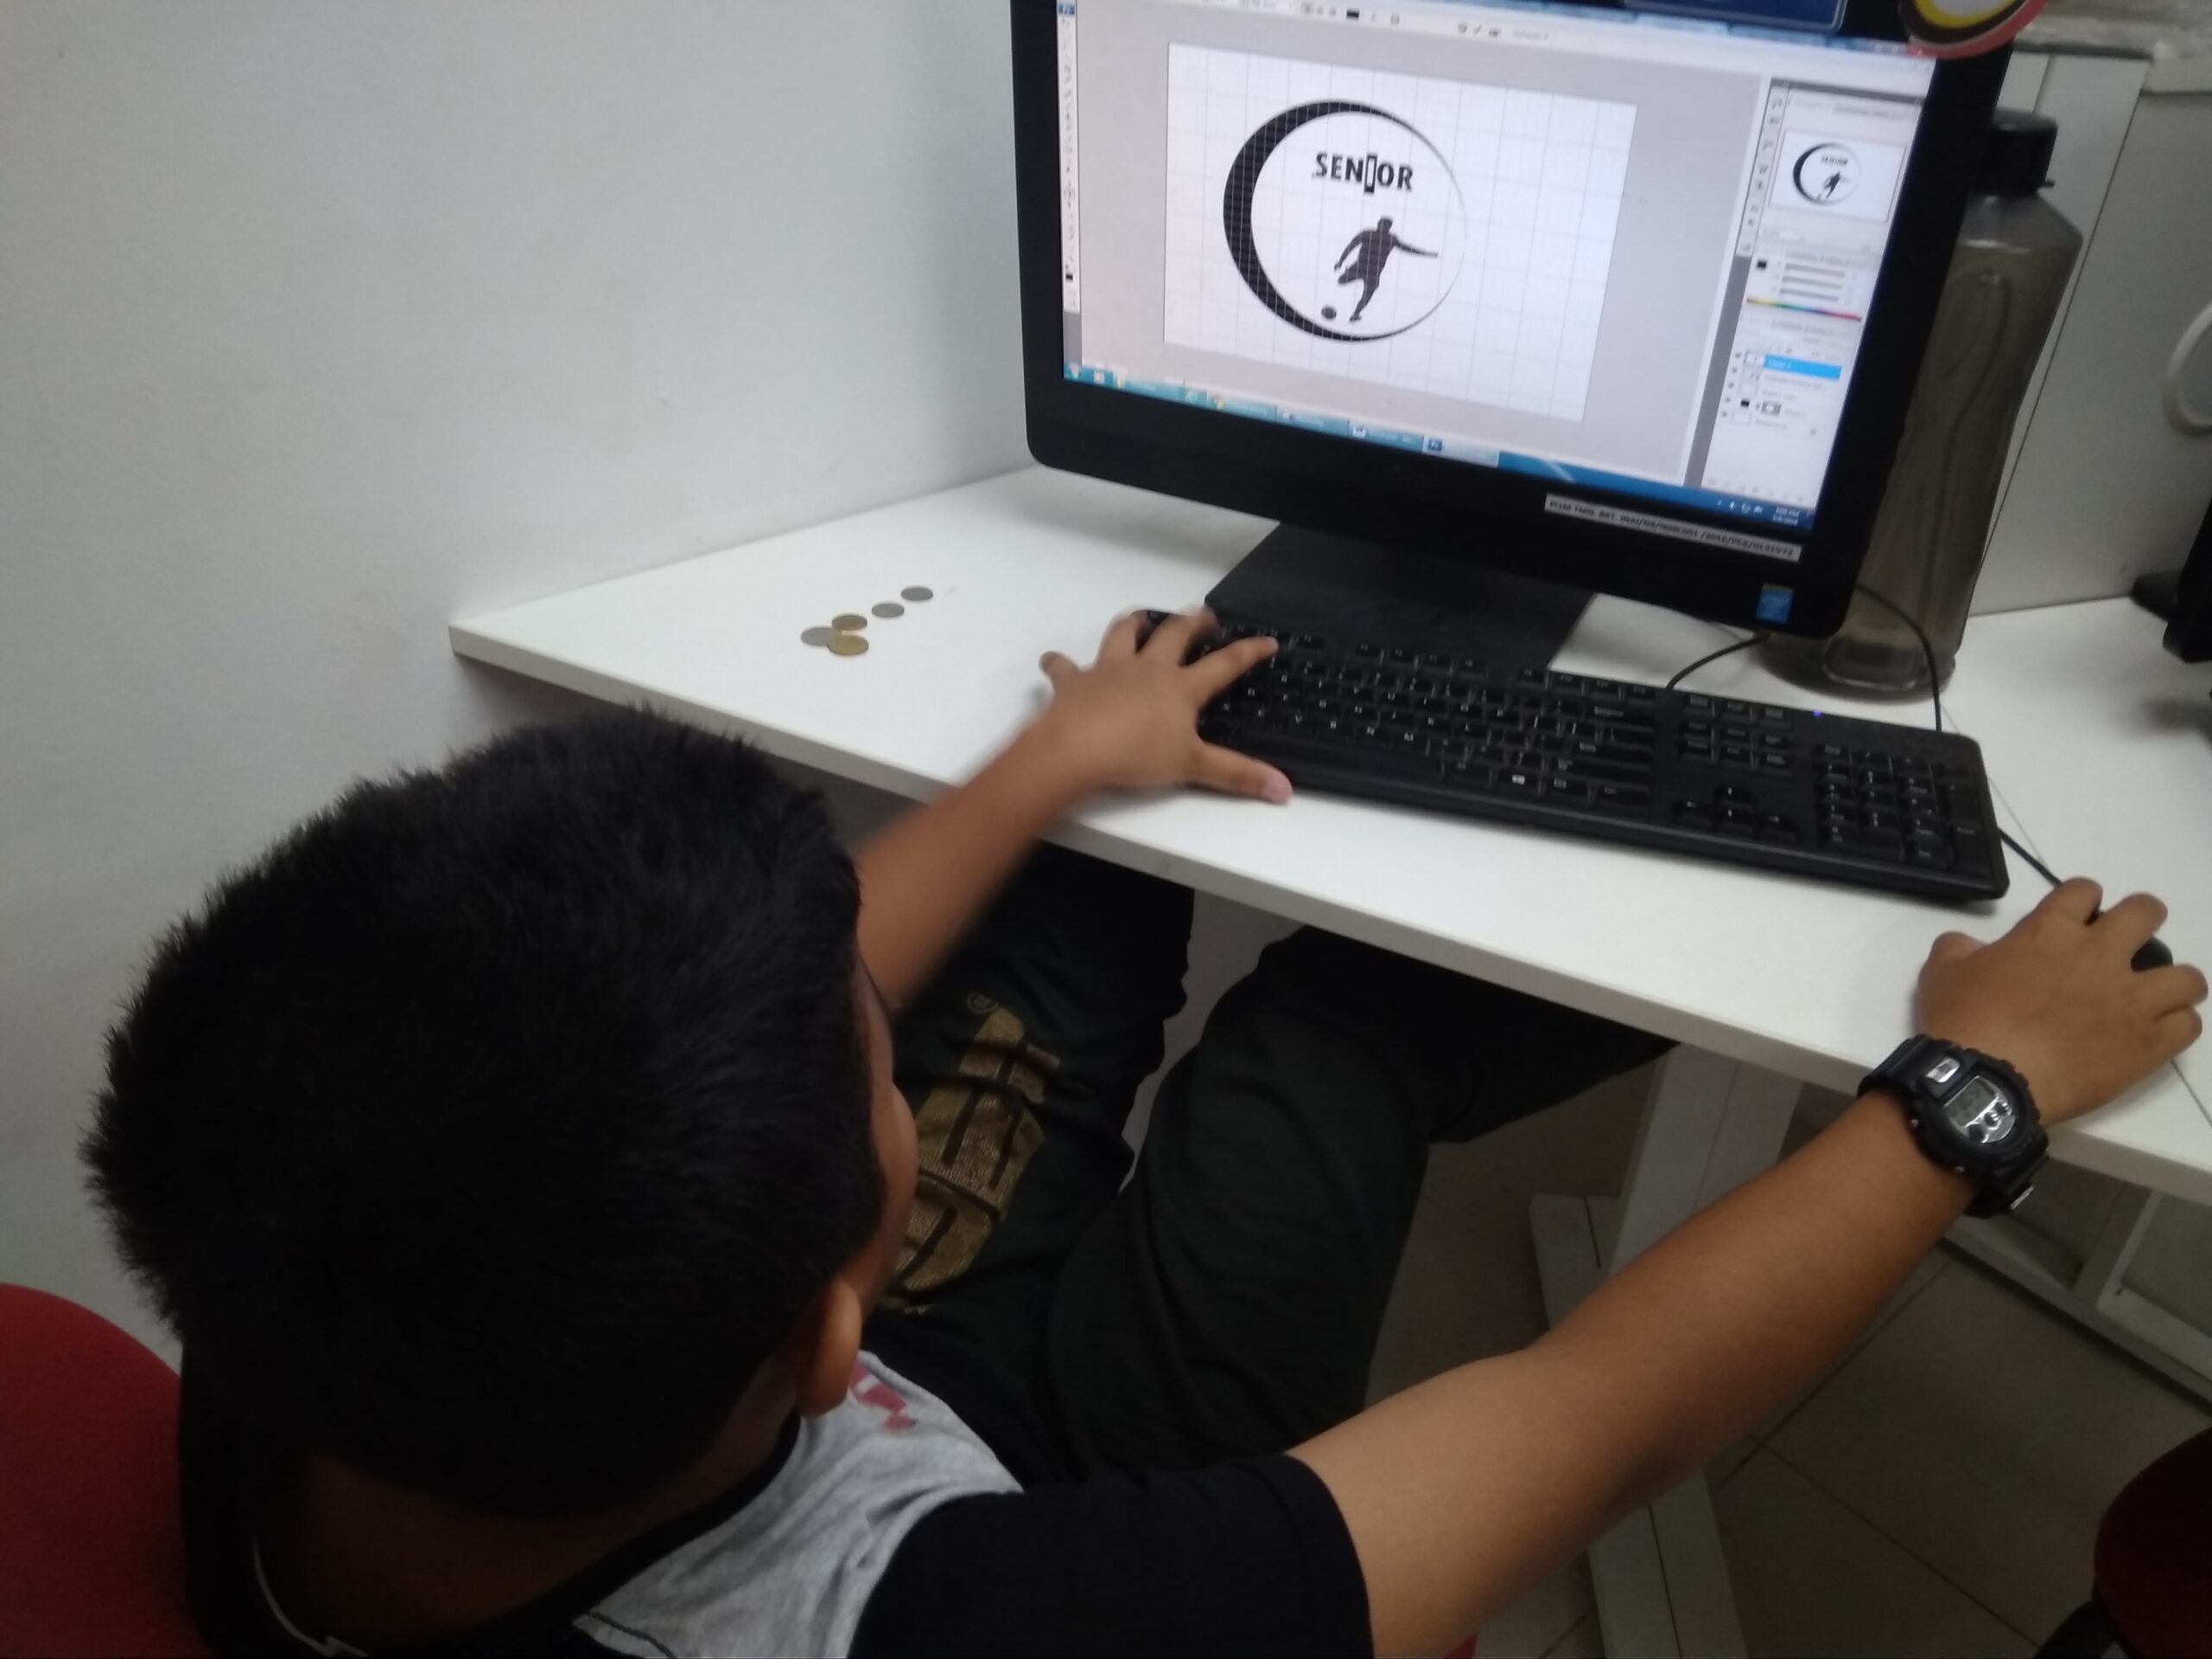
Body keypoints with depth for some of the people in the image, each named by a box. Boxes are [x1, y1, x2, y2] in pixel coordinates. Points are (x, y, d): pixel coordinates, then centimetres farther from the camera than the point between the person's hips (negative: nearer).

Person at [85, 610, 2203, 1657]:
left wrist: (1053, 769, 0)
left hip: (849, 1434, 4)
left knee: (1067, 883, 8)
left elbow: (717, 1032, -13)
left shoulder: (284, 1346, -30)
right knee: (1336, 997, 1)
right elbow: (1608, 1415, -35)